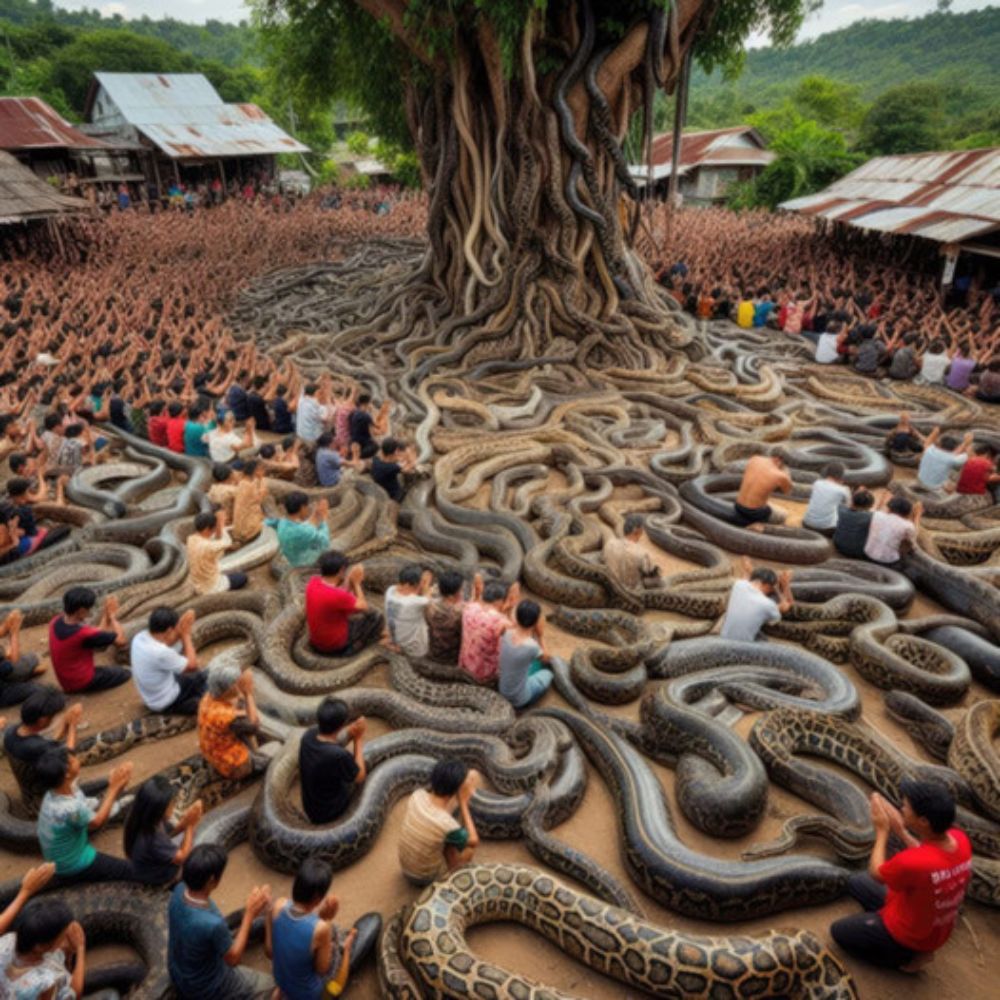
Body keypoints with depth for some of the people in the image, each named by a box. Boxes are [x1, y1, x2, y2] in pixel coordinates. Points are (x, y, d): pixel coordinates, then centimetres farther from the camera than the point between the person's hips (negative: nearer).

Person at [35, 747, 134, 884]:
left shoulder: (60, 790, -12)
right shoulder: (69, 809, -37)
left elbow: (95, 810, -4)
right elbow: (97, 821, -17)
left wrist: (116, 787, -15)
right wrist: (114, 787, -12)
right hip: (73, 868, -8)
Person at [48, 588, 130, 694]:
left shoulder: (56, 622, -10)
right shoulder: (84, 633, -33)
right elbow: (121, 641, -21)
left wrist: (106, 615, -2)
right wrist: (112, 615, -12)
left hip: (65, 682, 7)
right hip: (82, 682, -7)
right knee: (124, 673, 9)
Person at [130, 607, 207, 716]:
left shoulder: (139, 638, -12)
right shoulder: (161, 653, -34)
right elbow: (192, 666, -19)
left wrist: (180, 632, -12)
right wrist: (186, 635, -14)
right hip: (165, 704, -8)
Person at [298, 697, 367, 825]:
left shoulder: (308, 735, -18)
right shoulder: (339, 755, -36)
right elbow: (360, 777, -16)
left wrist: (349, 733, -14)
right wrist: (358, 739, -13)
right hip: (329, 814, -6)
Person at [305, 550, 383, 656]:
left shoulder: (312, 582, -12)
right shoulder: (338, 595, -33)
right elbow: (364, 607, -15)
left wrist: (349, 579, -4)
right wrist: (356, 583, -8)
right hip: (335, 645, -7)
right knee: (376, 617, 5)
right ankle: (351, 648, 6)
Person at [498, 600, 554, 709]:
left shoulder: (507, 634, -16)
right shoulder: (531, 646, -31)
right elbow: (547, 658, -6)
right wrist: (540, 636, -5)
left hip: (502, 691, 5)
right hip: (519, 699, -5)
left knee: (538, 660, 23)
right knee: (547, 673, 24)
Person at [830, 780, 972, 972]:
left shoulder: (909, 862, -42)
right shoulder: (959, 839, -21)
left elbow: (876, 874, -18)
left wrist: (882, 831, -9)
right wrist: (900, 830, -4)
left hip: (908, 935, -6)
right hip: (938, 927, 6)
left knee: (838, 930, 14)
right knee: (856, 882, 20)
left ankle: (908, 957, 8)